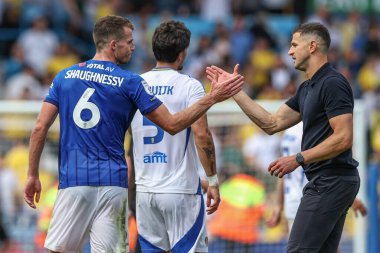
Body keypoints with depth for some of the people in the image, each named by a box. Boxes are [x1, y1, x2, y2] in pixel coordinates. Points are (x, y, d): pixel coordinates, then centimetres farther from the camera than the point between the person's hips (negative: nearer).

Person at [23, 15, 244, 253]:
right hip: (112, 182, -2)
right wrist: (212, 98, 7)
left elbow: (40, 129, 5)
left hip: (72, 180, 2)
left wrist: (33, 175, 12)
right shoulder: (130, 82, 0)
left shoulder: (65, 77, 8)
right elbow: (172, 125, 1)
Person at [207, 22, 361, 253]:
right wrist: (235, 91, 15)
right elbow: (272, 123, 17)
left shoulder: (333, 84, -15)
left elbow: (343, 138, -21)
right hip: (328, 181, 10)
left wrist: (298, 159, -19)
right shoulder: (308, 88, 16)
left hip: (331, 181, -10)